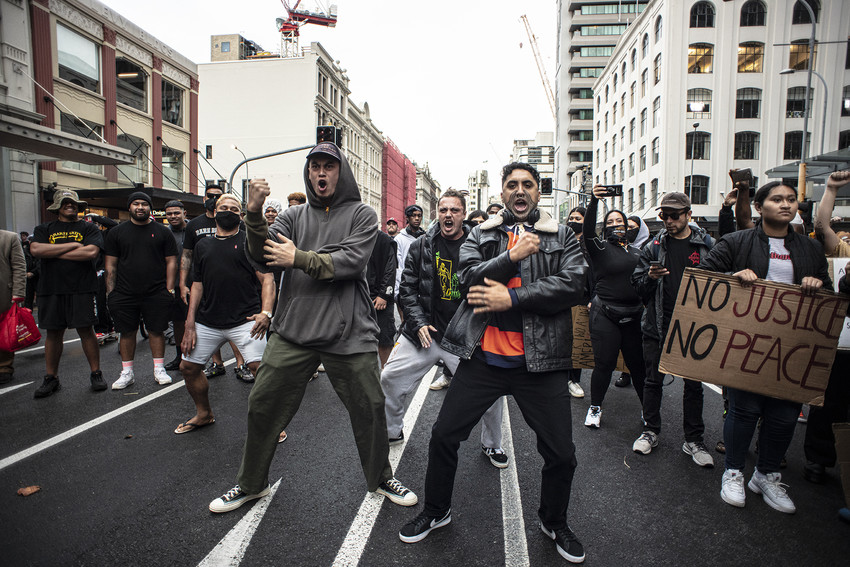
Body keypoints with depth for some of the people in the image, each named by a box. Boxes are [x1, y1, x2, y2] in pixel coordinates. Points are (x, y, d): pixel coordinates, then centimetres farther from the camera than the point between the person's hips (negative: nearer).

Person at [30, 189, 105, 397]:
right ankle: (51, 378, 20)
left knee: (86, 331, 0)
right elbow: (35, 249, -6)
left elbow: (91, 252, -12)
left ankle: (96, 374, 11)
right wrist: (72, 245, -9)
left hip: (82, 289, -2)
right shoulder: (44, 229, 14)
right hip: (51, 290, 3)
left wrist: (54, 253, -6)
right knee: (53, 333, 9)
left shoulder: (88, 228, 6)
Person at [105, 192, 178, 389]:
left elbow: (171, 262, 4)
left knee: (156, 330, 5)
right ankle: (127, 372, 20)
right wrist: (110, 292, 1)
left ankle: (159, 369, 17)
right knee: (127, 332, 7)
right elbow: (111, 265, 8)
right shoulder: (117, 232, 8)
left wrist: (169, 289, -4)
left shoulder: (162, 232, 5)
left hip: (156, 293, -1)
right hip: (125, 295, 1)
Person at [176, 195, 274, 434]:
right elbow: (197, 285, 17)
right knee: (188, 367, 11)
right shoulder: (203, 245, 16)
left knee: (260, 368, -16)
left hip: (244, 320, -5)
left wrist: (265, 312, -20)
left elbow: (267, 279, -5)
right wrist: (190, 324, 9)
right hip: (207, 322, 6)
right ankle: (204, 414, 35)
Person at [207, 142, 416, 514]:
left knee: (370, 409, 6)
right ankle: (251, 484, 32)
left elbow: (352, 261, -12)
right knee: (262, 406, 8)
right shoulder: (293, 216, 11)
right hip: (293, 331, 3)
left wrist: (299, 258, -15)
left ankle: (381, 478, 32)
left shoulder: (361, 214, 4)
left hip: (349, 334, -2)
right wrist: (255, 214, -17)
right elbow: (261, 257, -1)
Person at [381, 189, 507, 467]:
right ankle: (391, 432, 31)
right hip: (424, 331, 2)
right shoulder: (421, 247, 2)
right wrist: (419, 323, -7)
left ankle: (491, 445, 24)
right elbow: (407, 289, 5)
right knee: (390, 378, 4)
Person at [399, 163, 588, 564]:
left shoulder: (562, 237, 7)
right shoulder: (480, 236, 10)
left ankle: (553, 522, 38)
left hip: (538, 361, 0)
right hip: (483, 357, 1)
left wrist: (512, 297, -16)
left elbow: (574, 285, -10)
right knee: (443, 436, 7)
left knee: (561, 454, 6)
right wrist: (513, 256, -15)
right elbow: (469, 279, -6)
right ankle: (436, 512, 35)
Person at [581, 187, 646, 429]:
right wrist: (594, 202, -33)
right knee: (604, 363, 0)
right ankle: (595, 408, 17)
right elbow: (588, 232, -22)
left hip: (633, 316, 4)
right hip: (605, 315, -4)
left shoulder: (637, 252, 14)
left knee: (638, 363, 10)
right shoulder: (601, 248, -2)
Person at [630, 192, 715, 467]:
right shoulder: (654, 246, 5)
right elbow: (637, 284, 6)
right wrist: (650, 277, -15)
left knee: (694, 383, 8)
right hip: (658, 325, 1)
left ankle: (693, 440, 22)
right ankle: (651, 431, 24)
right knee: (653, 379, 8)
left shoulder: (707, 245, 2)